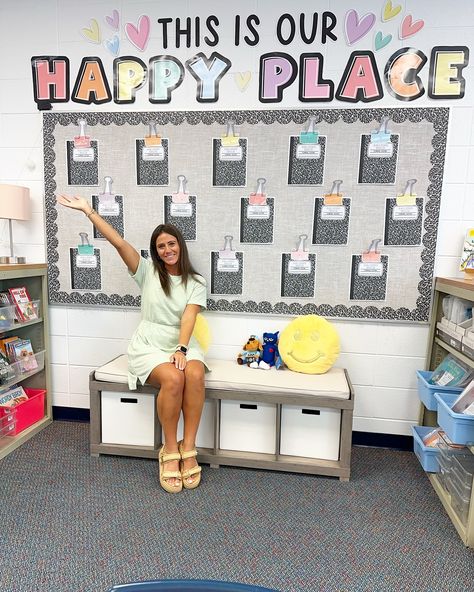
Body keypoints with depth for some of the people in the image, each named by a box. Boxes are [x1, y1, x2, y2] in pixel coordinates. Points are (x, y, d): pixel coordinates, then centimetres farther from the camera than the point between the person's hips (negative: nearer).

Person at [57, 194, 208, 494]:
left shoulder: (196, 281, 5)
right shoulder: (148, 271, 5)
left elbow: (189, 316, -10)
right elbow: (119, 242, -4)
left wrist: (182, 350, -24)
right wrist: (89, 211, -11)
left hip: (183, 343, 2)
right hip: (150, 345, -1)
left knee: (195, 375, -32)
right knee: (173, 379, -32)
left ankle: (188, 448, -18)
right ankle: (170, 450, -14)